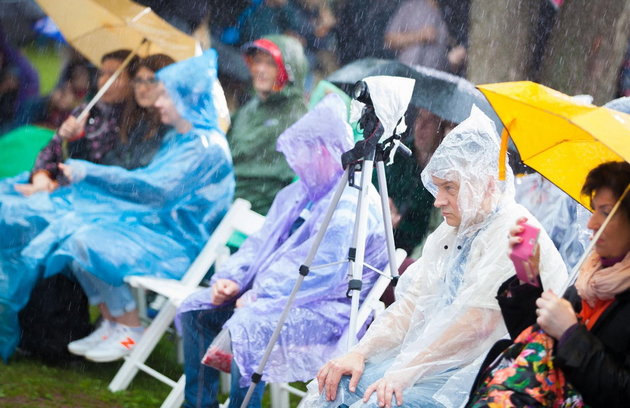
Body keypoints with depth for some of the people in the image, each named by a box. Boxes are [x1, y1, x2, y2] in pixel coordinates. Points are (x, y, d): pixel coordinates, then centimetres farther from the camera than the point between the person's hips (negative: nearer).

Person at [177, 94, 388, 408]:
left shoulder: (350, 208, -17)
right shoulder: (297, 194, 14)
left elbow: (322, 274, -25)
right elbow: (261, 243, 17)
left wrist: (259, 297, -21)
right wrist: (229, 279, -2)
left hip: (328, 310, -10)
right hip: (271, 294, 10)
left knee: (247, 325, -34)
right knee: (195, 309, 2)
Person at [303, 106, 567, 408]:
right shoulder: (451, 231, 16)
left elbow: (478, 325, -22)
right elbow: (411, 302, 13)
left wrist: (407, 372, -23)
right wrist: (359, 353, -2)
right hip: (433, 358, 9)